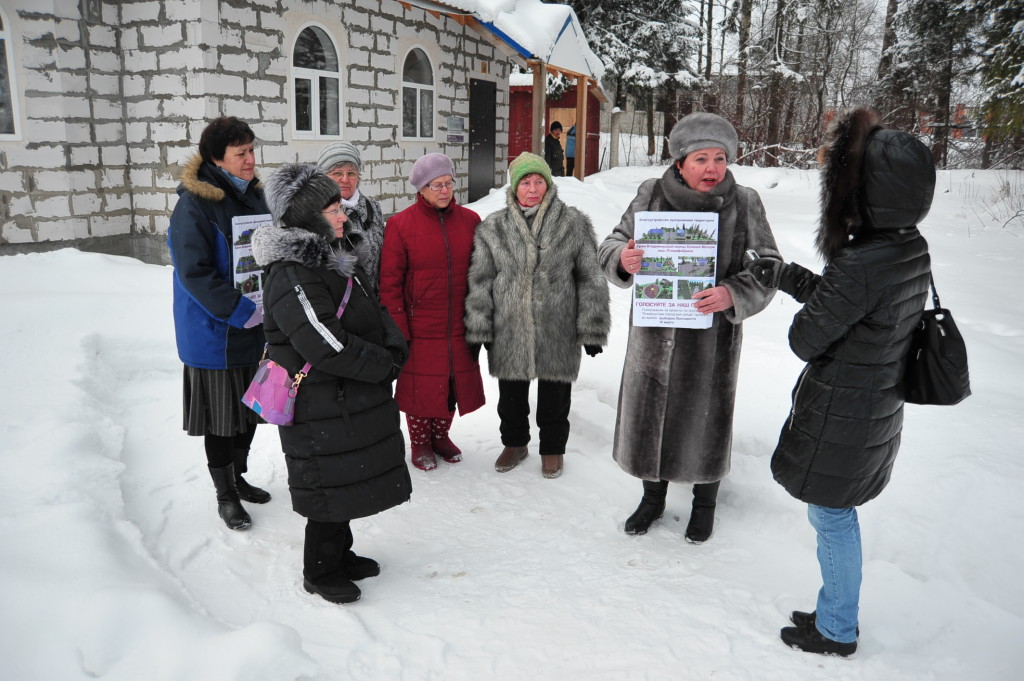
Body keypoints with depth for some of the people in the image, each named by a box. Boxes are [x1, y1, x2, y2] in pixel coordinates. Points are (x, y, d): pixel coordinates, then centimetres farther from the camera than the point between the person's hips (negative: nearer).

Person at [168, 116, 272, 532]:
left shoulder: (252, 196, 8)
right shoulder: (194, 204, -15)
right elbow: (195, 272, -20)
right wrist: (241, 311, -22)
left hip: (254, 329, 7)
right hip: (214, 333, -7)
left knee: (250, 409, 17)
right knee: (220, 416, 6)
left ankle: (237, 477, 36)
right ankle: (225, 495, 22)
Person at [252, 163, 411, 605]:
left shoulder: (337, 258, 8)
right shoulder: (291, 276, -22)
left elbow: (375, 311, 11)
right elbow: (329, 346, -28)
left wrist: (394, 347, -7)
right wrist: (384, 365, -17)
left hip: (355, 401, 9)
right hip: (321, 409, -9)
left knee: (349, 482, 21)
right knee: (331, 488, 5)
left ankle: (340, 555, 41)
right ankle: (320, 572, 26)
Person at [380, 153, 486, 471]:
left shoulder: (470, 221, 3)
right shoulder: (400, 224, -7)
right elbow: (390, 282, -7)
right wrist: (398, 329, -10)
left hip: (459, 327, 3)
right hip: (420, 329, -3)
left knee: (454, 382, 14)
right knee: (420, 384, 7)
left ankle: (441, 435, 36)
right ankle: (420, 443, 29)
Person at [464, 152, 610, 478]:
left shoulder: (574, 225, -3)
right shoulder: (493, 228, 0)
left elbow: (590, 278, -1)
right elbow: (480, 281, 2)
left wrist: (592, 329, -4)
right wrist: (477, 330, -1)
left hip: (557, 333, -1)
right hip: (508, 332, 2)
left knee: (554, 397, 13)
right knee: (511, 395, 17)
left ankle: (552, 448, 35)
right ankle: (515, 443, 40)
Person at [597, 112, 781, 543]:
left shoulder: (745, 204, -5)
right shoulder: (651, 195, -4)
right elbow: (613, 244, 3)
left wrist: (734, 294, -23)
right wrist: (622, 260, -22)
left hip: (713, 338, -1)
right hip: (654, 333, 1)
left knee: (705, 418, 13)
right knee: (648, 414, 13)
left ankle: (705, 503, 39)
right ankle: (653, 497, 39)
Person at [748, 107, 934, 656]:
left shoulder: (862, 264, -30)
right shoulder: (911, 248, -1)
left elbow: (804, 339, -19)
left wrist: (804, 317, 0)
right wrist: (782, 275, 11)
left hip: (840, 416, -9)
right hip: (877, 410, 9)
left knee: (831, 518, 10)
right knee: (837, 515, 23)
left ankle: (836, 631, 31)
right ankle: (837, 612, 41)